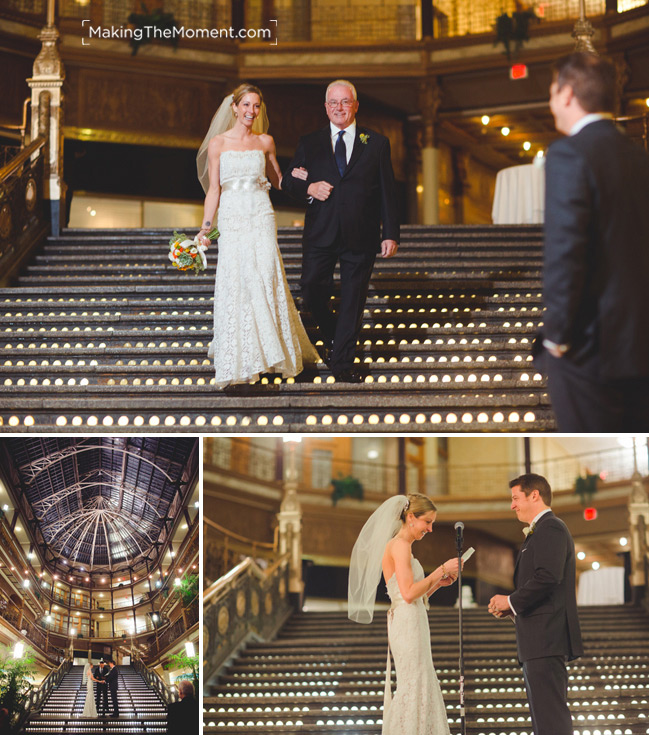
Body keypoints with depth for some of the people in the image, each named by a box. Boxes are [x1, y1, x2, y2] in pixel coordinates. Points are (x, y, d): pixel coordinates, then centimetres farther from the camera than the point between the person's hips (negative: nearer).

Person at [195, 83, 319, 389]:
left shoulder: (265, 142, 11)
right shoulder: (218, 143, 6)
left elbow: (277, 180, 23)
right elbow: (213, 188, 5)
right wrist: (206, 225, -4)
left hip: (261, 217, 1)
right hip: (232, 219, -1)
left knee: (265, 277, -8)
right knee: (234, 281, -6)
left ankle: (270, 349, 4)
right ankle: (238, 360, 1)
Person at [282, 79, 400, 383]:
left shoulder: (376, 143, 7)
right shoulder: (309, 143, 11)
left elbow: (387, 192, 4)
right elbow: (287, 180, 12)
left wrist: (390, 233, -3)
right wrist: (308, 188, -10)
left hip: (360, 235, -1)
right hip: (320, 234, 1)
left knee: (353, 299, 2)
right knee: (312, 290, -5)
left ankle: (342, 362, 12)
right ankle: (331, 337, 24)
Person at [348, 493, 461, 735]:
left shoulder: (400, 546, 20)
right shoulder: (400, 545, -11)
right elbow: (409, 593, -20)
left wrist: (438, 582, 9)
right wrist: (441, 570, -13)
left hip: (411, 625, 10)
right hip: (407, 624, -10)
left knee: (421, 690, 9)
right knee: (413, 689, -10)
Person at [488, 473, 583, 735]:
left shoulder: (551, 529, -10)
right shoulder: (540, 532, 24)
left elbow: (547, 577, -23)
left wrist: (512, 602, -13)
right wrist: (513, 607, 11)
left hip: (546, 638, -11)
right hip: (540, 644, 11)